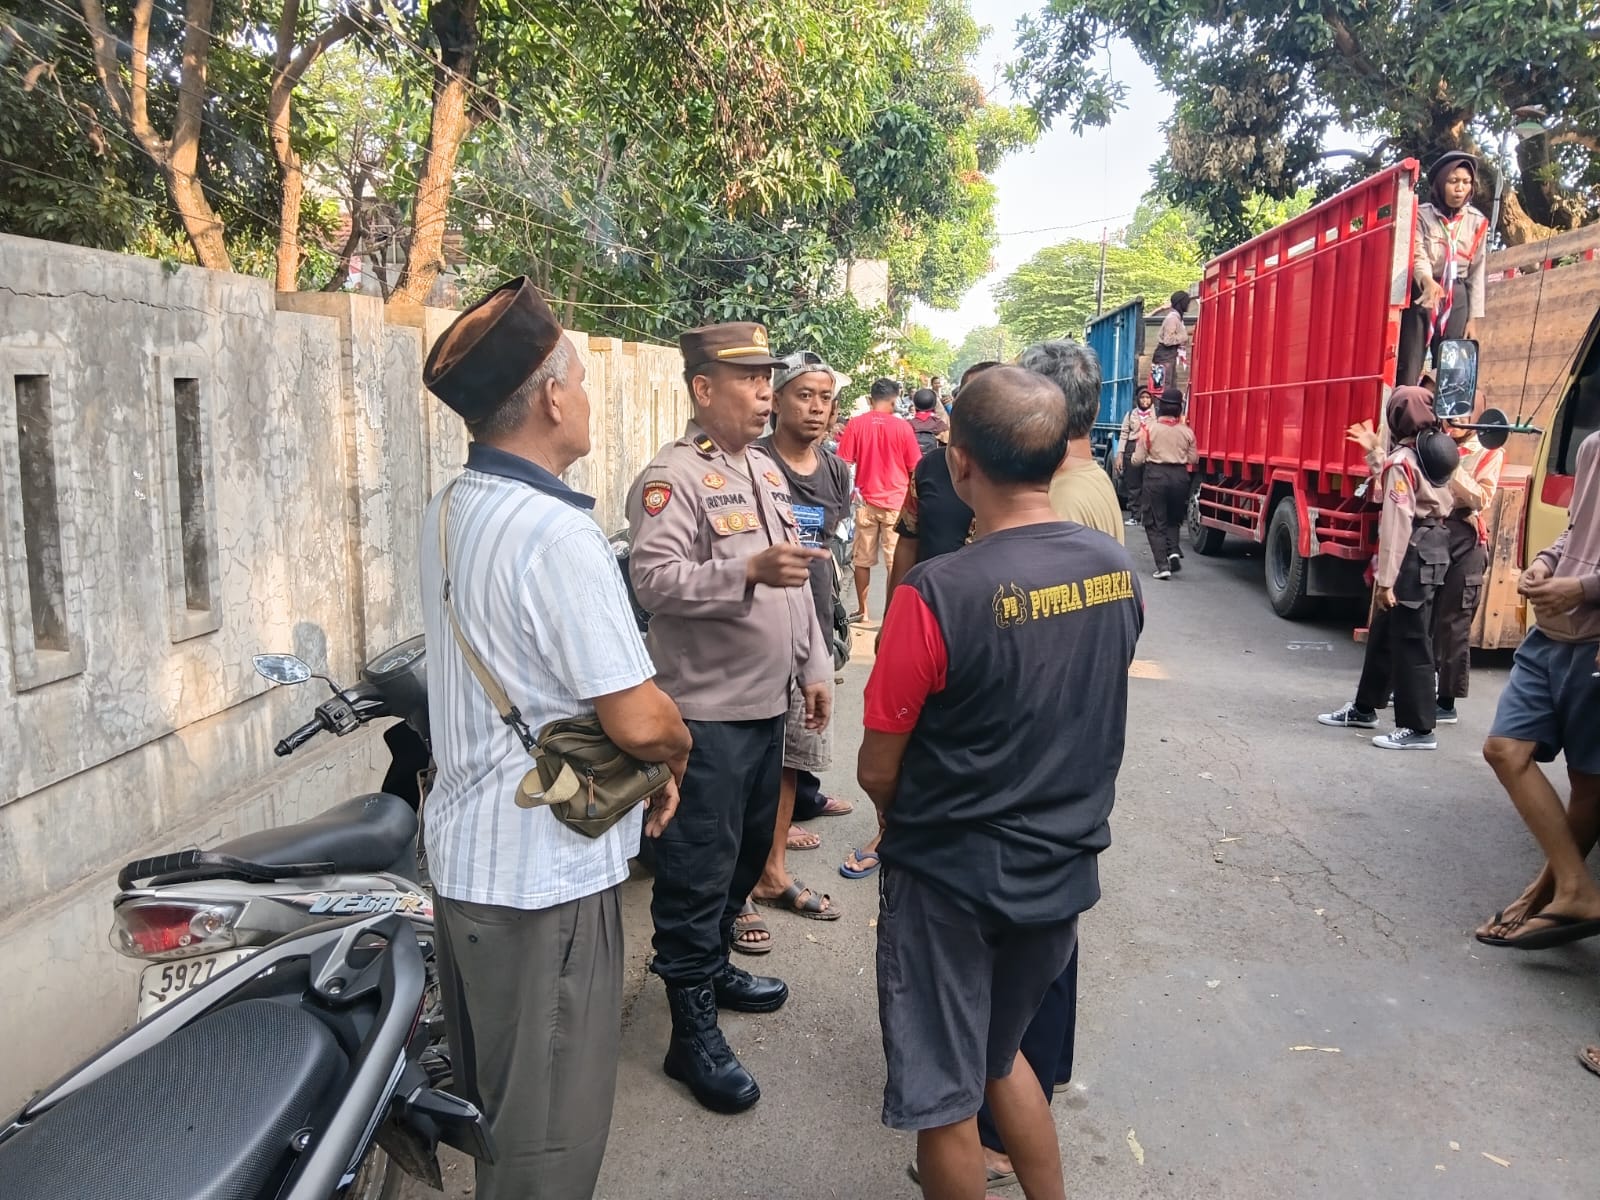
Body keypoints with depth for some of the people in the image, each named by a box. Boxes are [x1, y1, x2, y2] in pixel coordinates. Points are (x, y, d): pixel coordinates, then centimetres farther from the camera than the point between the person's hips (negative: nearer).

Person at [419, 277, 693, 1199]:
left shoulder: (449, 513, 6)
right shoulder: (557, 533, -23)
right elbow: (638, 721, -25)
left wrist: (646, 757, 9)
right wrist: (677, 744, -2)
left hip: (465, 855, 9)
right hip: (547, 876, -9)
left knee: (496, 1105, 26)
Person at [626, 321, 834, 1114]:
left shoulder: (765, 470, 15)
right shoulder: (673, 477, -13)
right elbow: (654, 579, -25)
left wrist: (812, 667, 18)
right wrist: (747, 572, -34)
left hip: (766, 701, 9)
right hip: (706, 710, -9)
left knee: (747, 852, 21)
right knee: (699, 871, -1)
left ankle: (712, 967, 40)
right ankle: (693, 1034, 10)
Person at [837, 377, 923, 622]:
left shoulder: (855, 425, -4)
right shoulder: (902, 427, -7)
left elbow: (844, 464, -1)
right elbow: (914, 468, -1)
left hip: (865, 501, 2)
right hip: (896, 501, -2)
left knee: (862, 560, 12)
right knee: (896, 560, 4)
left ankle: (862, 610, 20)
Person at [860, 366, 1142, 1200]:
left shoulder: (938, 594, -24)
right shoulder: (1118, 570, -5)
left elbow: (878, 771, -14)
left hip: (950, 879, -6)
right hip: (1062, 869, 6)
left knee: (945, 1095, 16)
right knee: (1000, 1054, 28)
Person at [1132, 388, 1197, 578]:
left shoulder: (1150, 429, -7)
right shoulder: (1187, 431, -1)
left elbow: (1138, 460, -4)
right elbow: (1193, 459, 5)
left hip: (1156, 475, -2)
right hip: (1179, 476, 2)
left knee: (1155, 523, 5)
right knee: (1174, 519, 22)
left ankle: (1162, 565, -5)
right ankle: (1174, 551, 1)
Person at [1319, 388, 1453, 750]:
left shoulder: (1401, 461, -17)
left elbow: (1397, 523, -21)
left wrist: (1386, 579, -21)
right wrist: (1373, 451, 25)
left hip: (1414, 556, -10)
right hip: (1431, 549, 10)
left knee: (1410, 642, -5)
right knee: (1383, 633, 17)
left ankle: (1419, 729, 1)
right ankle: (1364, 708, 28)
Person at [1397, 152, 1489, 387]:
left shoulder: (1477, 222, 7)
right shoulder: (1422, 215, 0)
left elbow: (1477, 273, 8)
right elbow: (1417, 255, -13)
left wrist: (1473, 319, 3)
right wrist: (1428, 281, -35)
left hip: (1456, 298, 3)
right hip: (1420, 295, -3)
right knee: (1407, 372, -8)